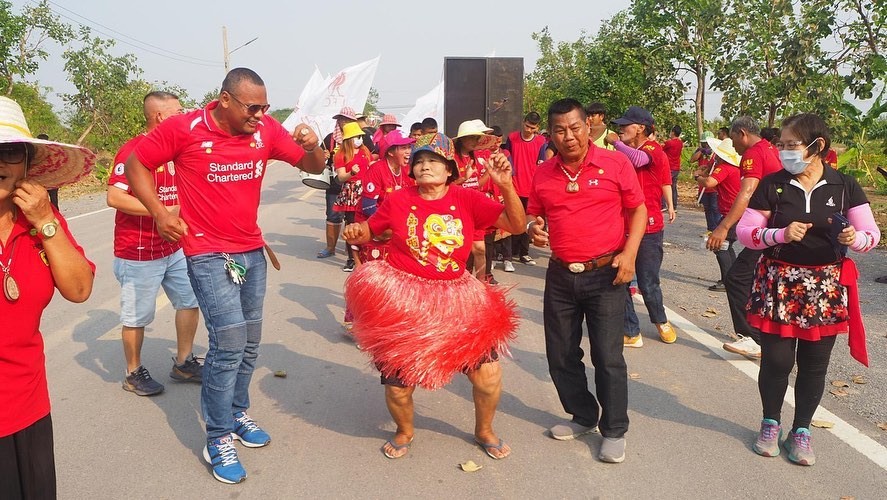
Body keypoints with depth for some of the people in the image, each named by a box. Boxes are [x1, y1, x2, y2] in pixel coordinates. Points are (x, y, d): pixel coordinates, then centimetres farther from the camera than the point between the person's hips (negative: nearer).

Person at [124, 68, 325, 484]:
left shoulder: (266, 129, -1)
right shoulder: (183, 128, -11)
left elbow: (313, 166, 3)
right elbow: (135, 165, 0)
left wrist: (312, 146, -19)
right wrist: (159, 213, -10)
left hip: (252, 251, 5)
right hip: (208, 254, -5)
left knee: (249, 342, 13)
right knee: (230, 341, -11)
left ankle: (237, 413, 34)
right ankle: (218, 440, 6)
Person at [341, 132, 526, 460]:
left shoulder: (467, 200, -4)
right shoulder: (399, 200, -4)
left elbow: (517, 226, -9)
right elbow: (368, 231, 10)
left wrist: (505, 186, -22)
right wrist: (355, 233, -12)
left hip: (456, 300, 1)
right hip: (402, 300, -1)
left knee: (489, 373, -2)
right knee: (398, 379, 7)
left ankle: (484, 430, 31)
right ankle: (405, 431, 42)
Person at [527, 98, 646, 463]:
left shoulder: (615, 163, -5)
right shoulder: (543, 174, 5)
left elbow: (638, 210, 0)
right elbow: (533, 216, 17)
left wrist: (629, 253, -13)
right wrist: (533, 229, -7)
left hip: (605, 274, -4)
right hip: (560, 276, 5)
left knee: (608, 356, -1)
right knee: (561, 355, 12)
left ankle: (614, 431, 16)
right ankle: (583, 417, 32)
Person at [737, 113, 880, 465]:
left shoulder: (844, 186, 0)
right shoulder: (771, 185, -3)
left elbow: (872, 233, 1)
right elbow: (745, 232, -5)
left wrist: (855, 237, -22)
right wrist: (781, 234, -22)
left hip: (826, 287, 1)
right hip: (779, 284, -1)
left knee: (814, 364, 9)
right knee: (776, 360, 3)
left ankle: (801, 430, 28)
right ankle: (771, 423, 26)